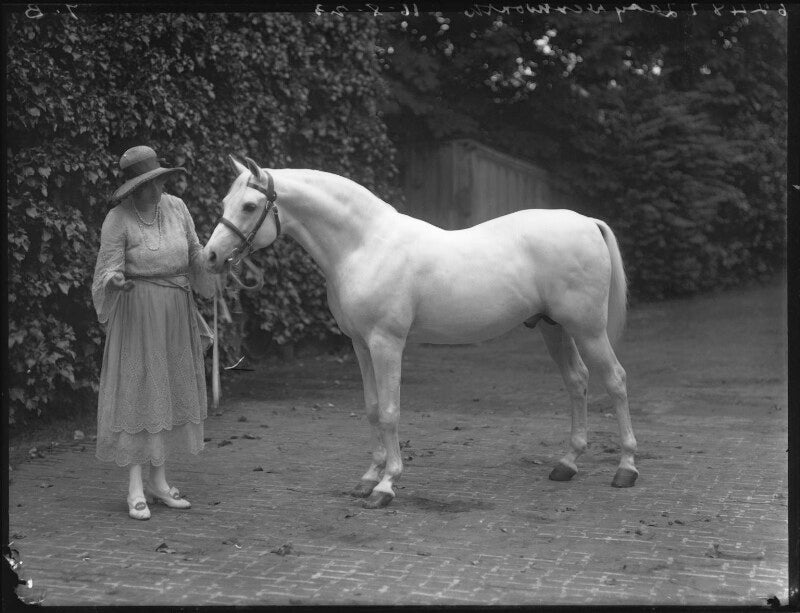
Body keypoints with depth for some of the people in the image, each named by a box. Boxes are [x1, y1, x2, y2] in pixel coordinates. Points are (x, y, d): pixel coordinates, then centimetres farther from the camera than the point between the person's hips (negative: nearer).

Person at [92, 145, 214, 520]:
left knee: (168, 393, 10)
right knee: (135, 392, -3)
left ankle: (159, 482, 20)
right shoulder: (118, 220, -13)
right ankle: (136, 490, 3)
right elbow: (108, 271, -14)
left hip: (177, 312, 6)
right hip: (137, 313, -6)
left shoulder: (176, 207, 2)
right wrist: (116, 281, -36)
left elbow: (195, 255, 12)